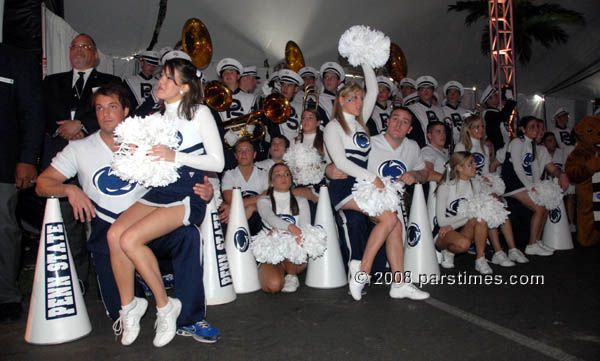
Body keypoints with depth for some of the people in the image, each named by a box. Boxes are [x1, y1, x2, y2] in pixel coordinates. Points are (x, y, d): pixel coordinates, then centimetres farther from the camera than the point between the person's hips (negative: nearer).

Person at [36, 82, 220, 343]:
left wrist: (203, 191, -16)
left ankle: (189, 320, -21)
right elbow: (42, 184, 8)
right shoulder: (79, 149, 10)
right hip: (106, 231, 0)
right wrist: (69, 189, -15)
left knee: (188, 234, -32)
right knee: (120, 311, -23)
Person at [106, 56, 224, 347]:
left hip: (187, 196, -6)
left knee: (130, 239, -23)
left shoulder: (199, 113, -1)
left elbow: (218, 161, -7)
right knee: (114, 233, -18)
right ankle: (128, 306, 0)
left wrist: (175, 156, -16)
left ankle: (165, 306, -4)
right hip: (158, 191, 6)